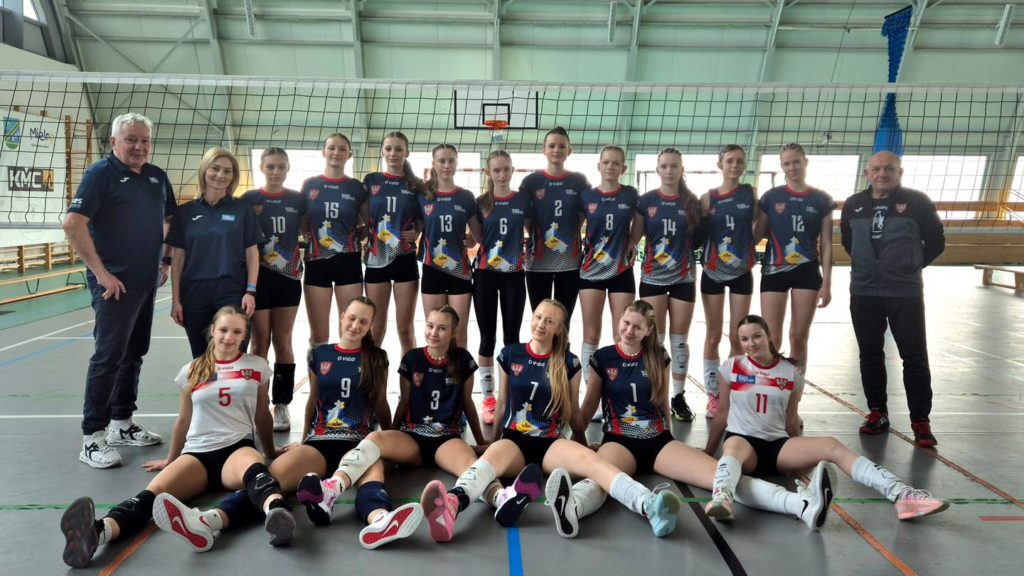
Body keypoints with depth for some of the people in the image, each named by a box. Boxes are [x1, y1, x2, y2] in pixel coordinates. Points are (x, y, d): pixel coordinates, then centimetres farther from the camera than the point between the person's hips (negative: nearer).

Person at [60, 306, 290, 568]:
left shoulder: (257, 366, 10)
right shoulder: (192, 371, 14)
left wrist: (271, 452, 30)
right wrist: (170, 460, 35)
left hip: (237, 448, -2)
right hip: (197, 452, 2)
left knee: (254, 467, -42)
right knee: (155, 491, -31)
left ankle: (277, 513, -74)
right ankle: (99, 530, -60)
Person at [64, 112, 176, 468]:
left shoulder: (157, 177, 10)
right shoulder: (101, 174, -9)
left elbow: (172, 220, 22)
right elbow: (73, 224, -18)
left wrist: (167, 260, 11)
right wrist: (101, 272, -18)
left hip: (146, 282, 7)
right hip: (115, 283, -7)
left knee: (134, 353, 14)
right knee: (109, 355, -6)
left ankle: (122, 424, 26)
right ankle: (93, 438, 2)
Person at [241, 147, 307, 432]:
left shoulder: (298, 200, 4)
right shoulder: (249, 199, 1)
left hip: (288, 277, 1)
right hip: (258, 277, -1)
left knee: (283, 342, 5)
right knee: (260, 342, 4)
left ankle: (281, 404, 12)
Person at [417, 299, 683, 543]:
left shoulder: (569, 363, 5)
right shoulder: (510, 355, 7)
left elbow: (573, 410, 17)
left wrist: (583, 442, 25)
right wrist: (493, 440, 23)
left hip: (550, 443, 0)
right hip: (513, 440, 1)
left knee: (589, 458, -34)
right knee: (490, 457, -38)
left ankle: (649, 507, -59)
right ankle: (451, 505, -72)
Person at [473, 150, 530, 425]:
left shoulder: (524, 200, 2)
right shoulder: (481, 202, 2)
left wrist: (527, 253, -1)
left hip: (514, 275, 0)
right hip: (485, 275, 0)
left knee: (511, 337, 6)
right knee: (488, 337, 4)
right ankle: (488, 400, 13)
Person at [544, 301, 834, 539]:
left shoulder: (658, 358, 8)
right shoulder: (603, 358, 2)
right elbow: (589, 405, 12)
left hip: (659, 441, 3)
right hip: (619, 442, -2)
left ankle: (801, 504, -41)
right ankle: (571, 507, -77)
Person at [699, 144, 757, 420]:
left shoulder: (751, 193, 2)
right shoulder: (708, 198, 0)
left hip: (742, 272, 0)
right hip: (712, 272, 0)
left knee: (738, 337, 2)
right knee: (713, 336, 5)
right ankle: (714, 395, 14)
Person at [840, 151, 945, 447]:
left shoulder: (917, 201, -4)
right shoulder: (853, 204, 6)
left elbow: (936, 242, 4)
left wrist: (913, 265, 5)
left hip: (906, 293, -3)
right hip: (863, 292, 3)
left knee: (915, 357, -1)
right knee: (870, 355, 10)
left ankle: (921, 421, 7)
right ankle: (878, 412, 22)